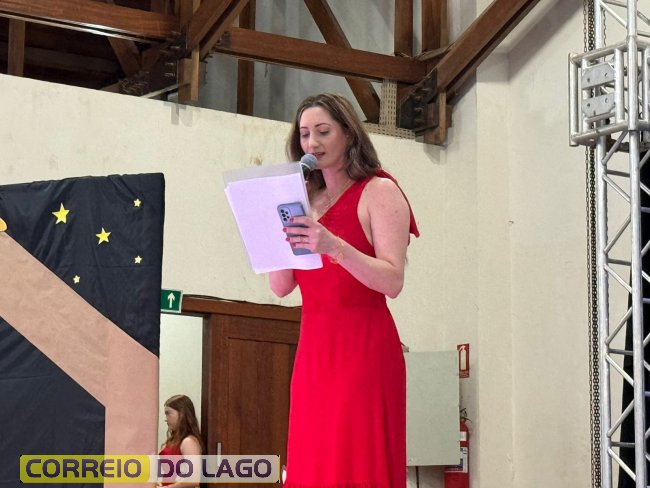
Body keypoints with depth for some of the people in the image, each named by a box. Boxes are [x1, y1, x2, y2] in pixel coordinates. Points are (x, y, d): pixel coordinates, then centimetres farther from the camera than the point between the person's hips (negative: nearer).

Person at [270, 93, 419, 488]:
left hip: (363, 346, -6)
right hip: (313, 348, 6)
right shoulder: (306, 200, 16)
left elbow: (393, 282, -12)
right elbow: (282, 286, 11)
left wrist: (334, 246, -26)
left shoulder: (379, 191, -2)